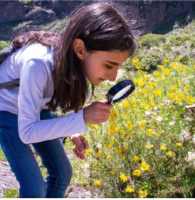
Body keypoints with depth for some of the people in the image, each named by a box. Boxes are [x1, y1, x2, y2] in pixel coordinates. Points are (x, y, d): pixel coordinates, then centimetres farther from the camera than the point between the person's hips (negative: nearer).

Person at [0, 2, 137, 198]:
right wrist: (82, 118, -41)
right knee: (35, 187, -10)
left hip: (38, 107, 6)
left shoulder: (75, 59, -22)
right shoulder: (38, 64, -42)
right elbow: (27, 132, -35)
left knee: (62, 172, 8)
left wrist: (72, 130, -17)